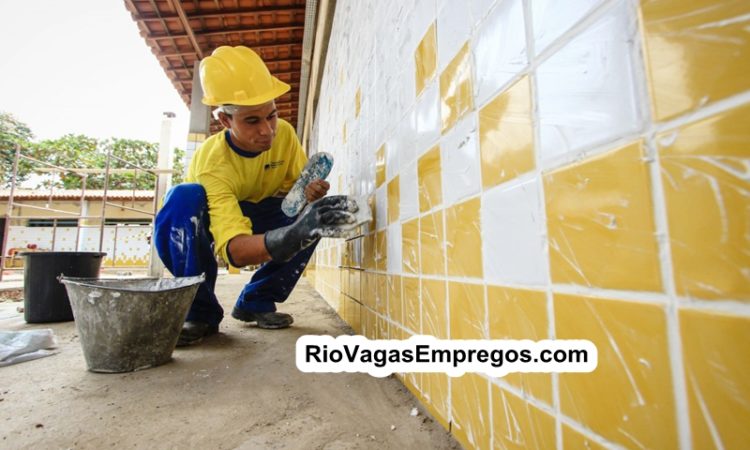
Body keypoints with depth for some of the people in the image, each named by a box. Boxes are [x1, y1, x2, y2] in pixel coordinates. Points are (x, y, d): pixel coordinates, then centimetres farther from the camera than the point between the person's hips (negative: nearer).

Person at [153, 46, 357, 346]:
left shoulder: (284, 133, -19)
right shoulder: (212, 162, -34)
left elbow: (298, 186, -11)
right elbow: (234, 249, -45)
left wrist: (311, 193, -37)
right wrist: (292, 234, -64)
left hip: (259, 215, 4)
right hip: (212, 221, -3)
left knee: (316, 215, -24)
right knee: (184, 198, -37)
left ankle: (257, 302, -7)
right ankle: (200, 312, -16)